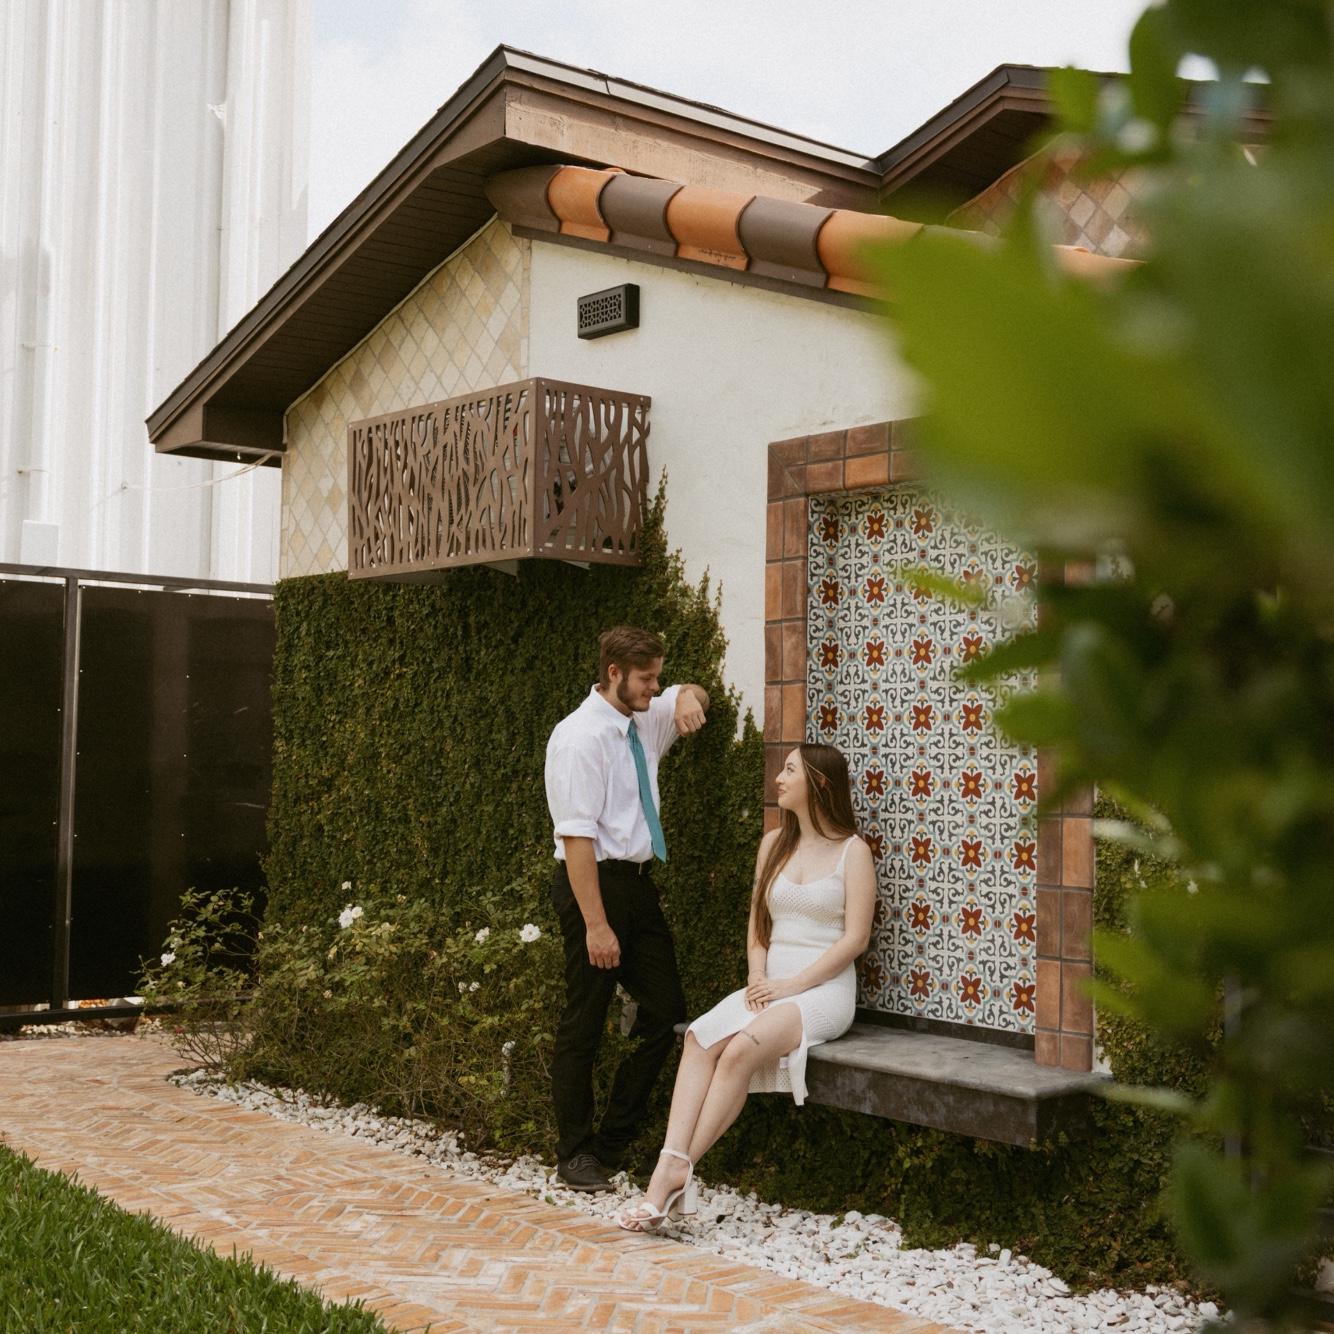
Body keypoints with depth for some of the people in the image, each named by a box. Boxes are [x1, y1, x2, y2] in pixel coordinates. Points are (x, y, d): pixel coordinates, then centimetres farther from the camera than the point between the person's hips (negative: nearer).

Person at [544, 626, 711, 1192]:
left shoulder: (645, 720, 8)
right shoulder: (581, 736, -16)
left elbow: (691, 694, 30)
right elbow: (576, 836, -20)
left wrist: (688, 698, 3)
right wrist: (596, 925, -24)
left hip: (639, 882, 9)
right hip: (595, 882, -9)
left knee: (665, 1013, 9)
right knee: (584, 1023, 3)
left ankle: (615, 1141, 21)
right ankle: (575, 1154, 17)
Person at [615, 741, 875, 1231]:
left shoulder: (852, 851, -1)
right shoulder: (774, 843, 16)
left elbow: (855, 938, -8)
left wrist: (792, 984, -14)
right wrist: (758, 978, -3)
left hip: (824, 989, -5)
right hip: (771, 985, 5)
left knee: (741, 1049, -31)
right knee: (700, 1037, -26)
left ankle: (678, 1170, -25)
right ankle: (671, 1165, -35)